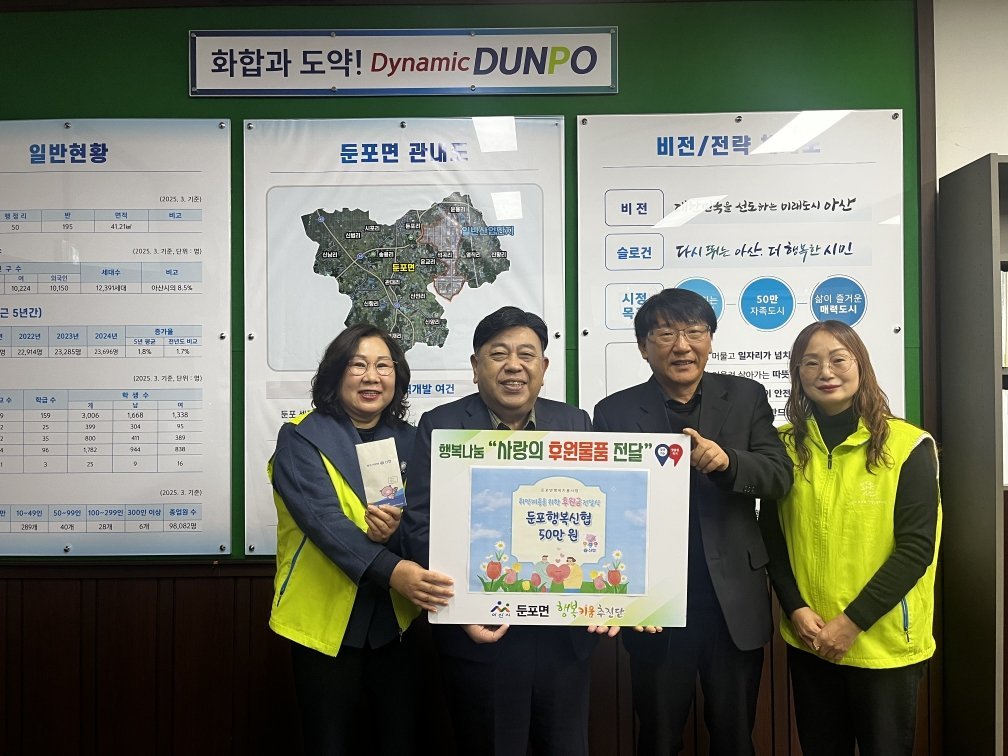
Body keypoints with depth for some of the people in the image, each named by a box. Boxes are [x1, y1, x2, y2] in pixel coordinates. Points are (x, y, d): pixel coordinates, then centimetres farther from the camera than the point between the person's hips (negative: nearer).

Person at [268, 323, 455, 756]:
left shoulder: (409, 440, 6)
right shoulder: (301, 438, -7)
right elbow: (323, 519, -21)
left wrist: (398, 529, -23)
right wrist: (390, 570, -34)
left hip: (395, 620, 3)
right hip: (324, 621, -3)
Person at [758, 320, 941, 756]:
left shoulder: (908, 446, -7)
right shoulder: (785, 447, 2)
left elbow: (916, 547, -11)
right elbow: (772, 539, 4)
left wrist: (852, 621, -14)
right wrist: (795, 609, -8)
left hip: (884, 642, -2)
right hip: (808, 640, 3)